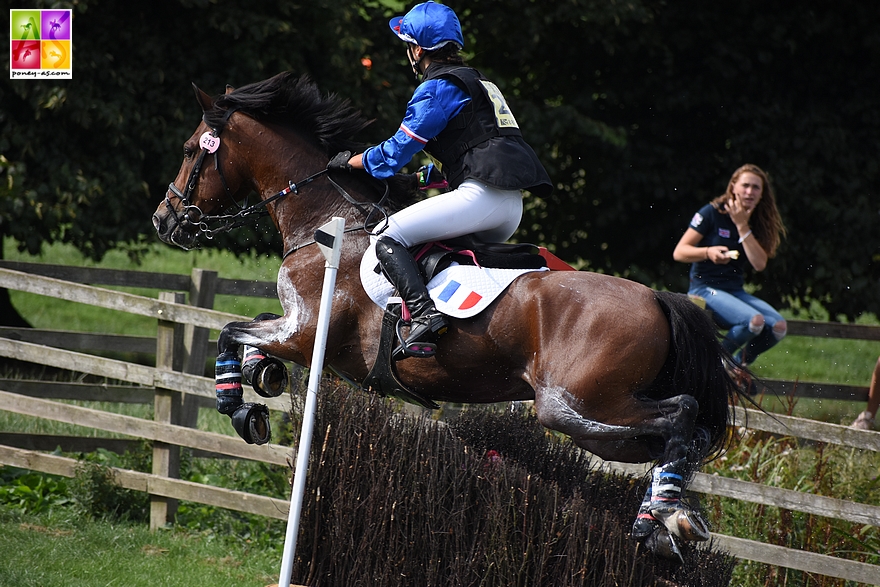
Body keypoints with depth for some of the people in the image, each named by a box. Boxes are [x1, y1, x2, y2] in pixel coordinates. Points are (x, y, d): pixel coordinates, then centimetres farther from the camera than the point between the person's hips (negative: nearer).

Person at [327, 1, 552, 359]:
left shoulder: (437, 89, -3)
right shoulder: (481, 84, 24)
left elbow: (397, 151, -2)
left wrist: (350, 162, 13)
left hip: (480, 195, -9)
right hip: (512, 209, 9)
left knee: (387, 237, -11)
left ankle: (425, 315, -29)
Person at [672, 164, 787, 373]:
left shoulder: (756, 223, 9)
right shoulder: (712, 213, -5)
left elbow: (759, 264, -6)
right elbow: (679, 252, -8)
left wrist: (742, 226, -10)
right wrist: (708, 252, -27)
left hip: (736, 291, 6)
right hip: (704, 288, -6)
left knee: (778, 326, -19)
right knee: (754, 321, -31)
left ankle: (741, 363, 8)